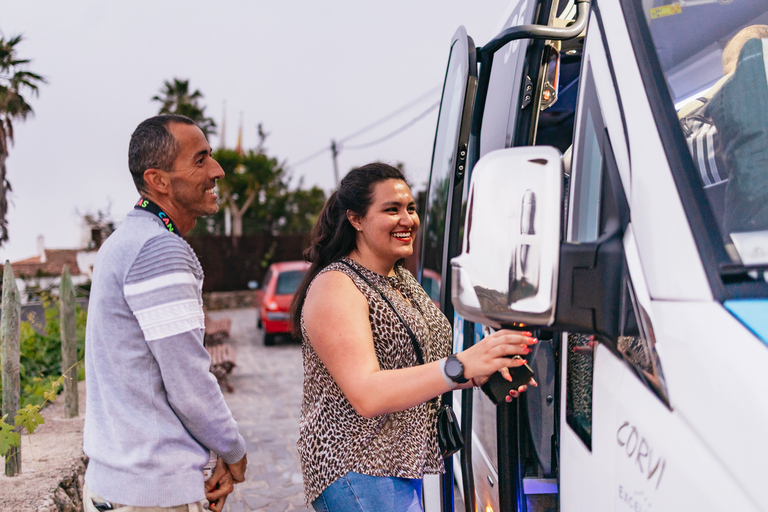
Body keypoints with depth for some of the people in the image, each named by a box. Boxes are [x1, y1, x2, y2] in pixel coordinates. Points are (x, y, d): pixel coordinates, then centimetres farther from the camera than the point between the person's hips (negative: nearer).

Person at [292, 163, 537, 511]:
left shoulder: (402, 279, 13)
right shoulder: (335, 287, -15)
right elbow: (366, 396, -26)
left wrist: (482, 374, -1)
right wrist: (460, 366, -36)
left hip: (409, 462, 8)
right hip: (357, 472, -8)